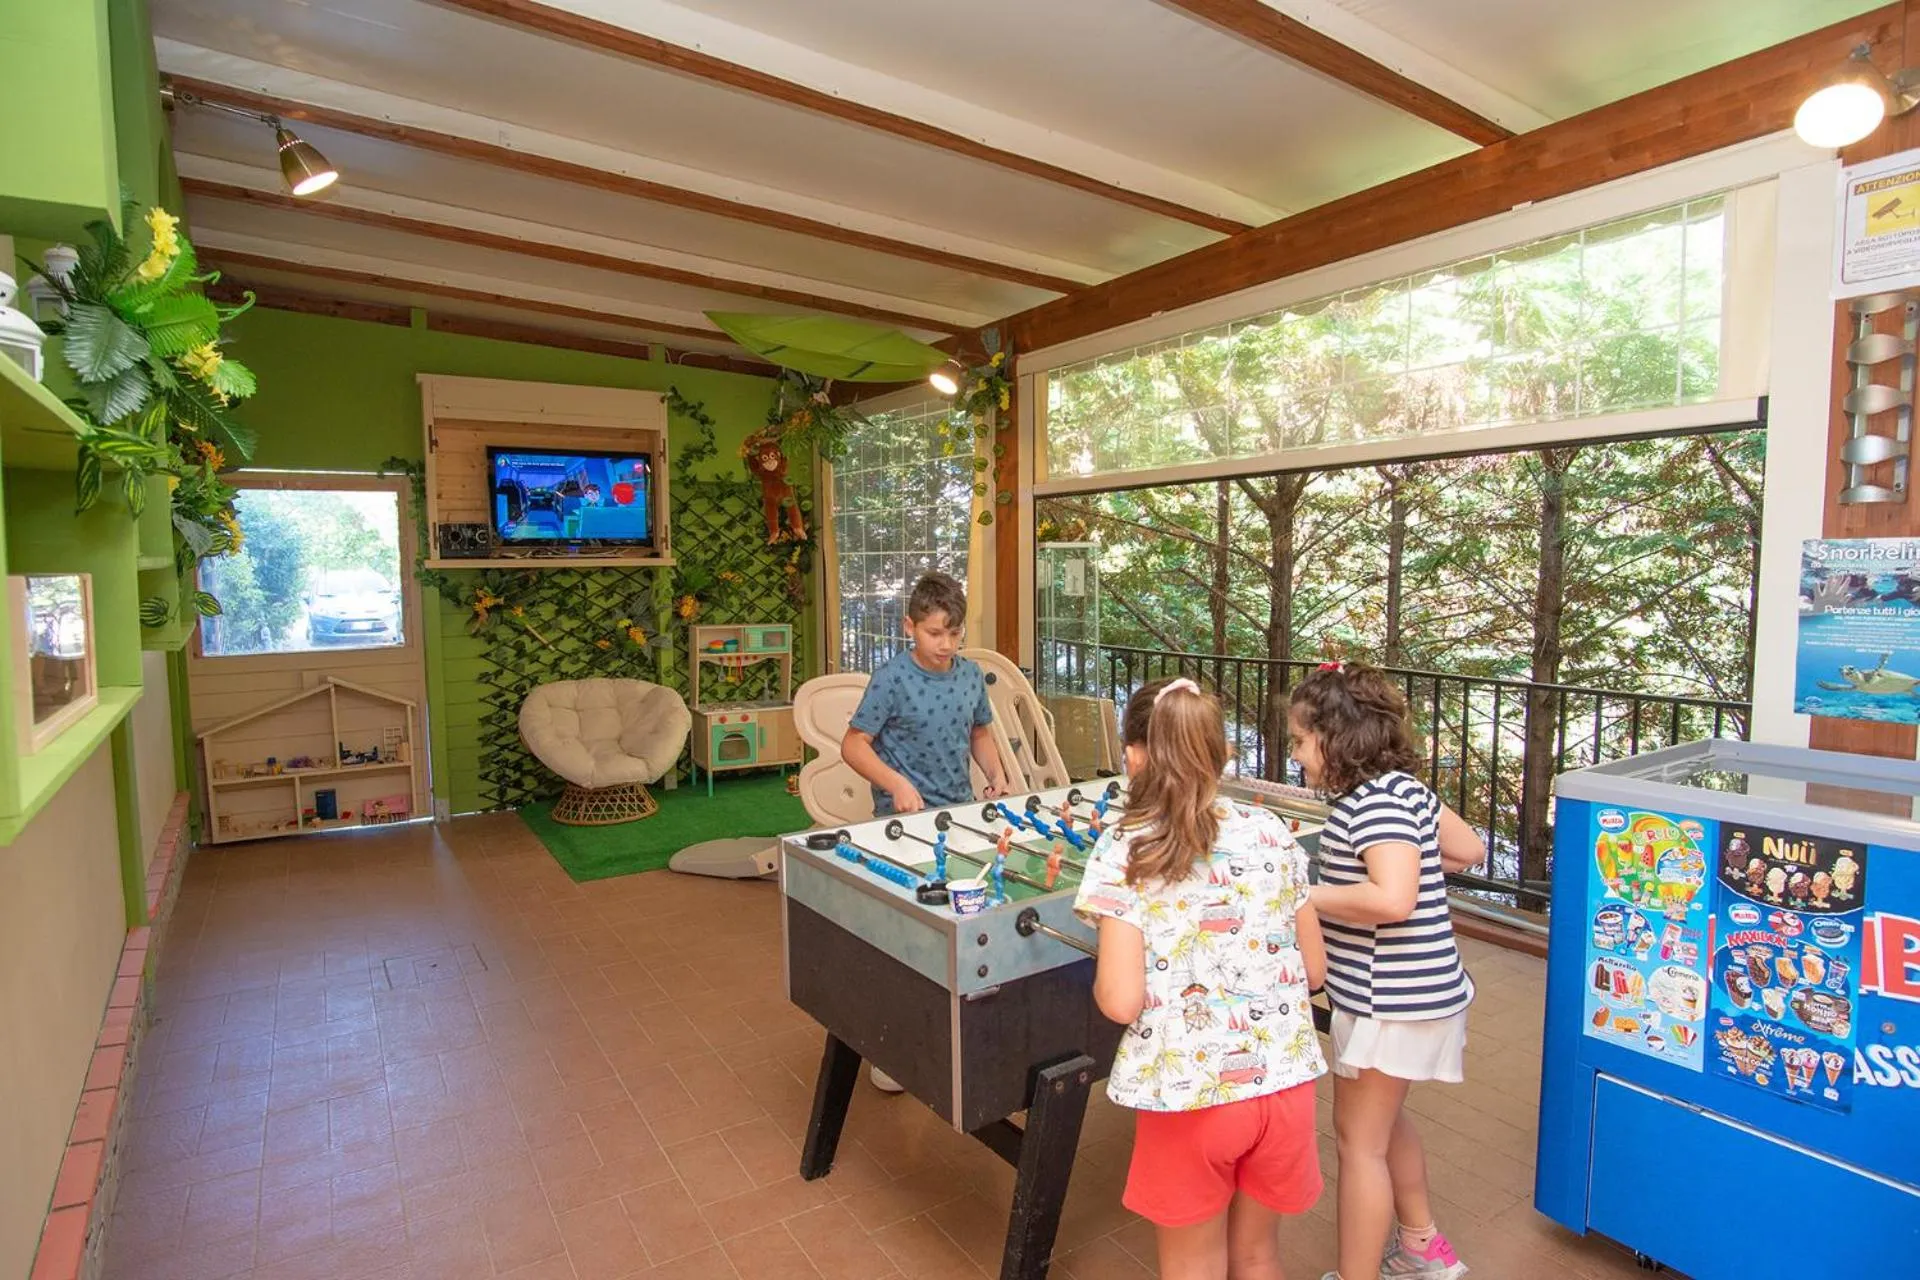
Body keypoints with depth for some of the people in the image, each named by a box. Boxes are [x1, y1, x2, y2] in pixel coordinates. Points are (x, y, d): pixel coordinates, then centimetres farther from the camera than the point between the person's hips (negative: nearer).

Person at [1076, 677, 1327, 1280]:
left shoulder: (1124, 854, -14)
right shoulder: (1271, 833, -1)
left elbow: (1121, 1002, -17)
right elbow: (1314, 968, 5)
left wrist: (1099, 978, 4)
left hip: (1189, 1091, -4)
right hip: (1284, 1080, 4)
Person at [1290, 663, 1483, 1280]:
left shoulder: (1375, 801, -25)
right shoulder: (1402, 786, 4)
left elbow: (1392, 900, -36)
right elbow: (1468, 849, 15)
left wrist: (1305, 895, -26)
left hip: (1391, 998, -10)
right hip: (1403, 990, 10)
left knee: (1358, 1138, 6)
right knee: (1383, 1120, 28)